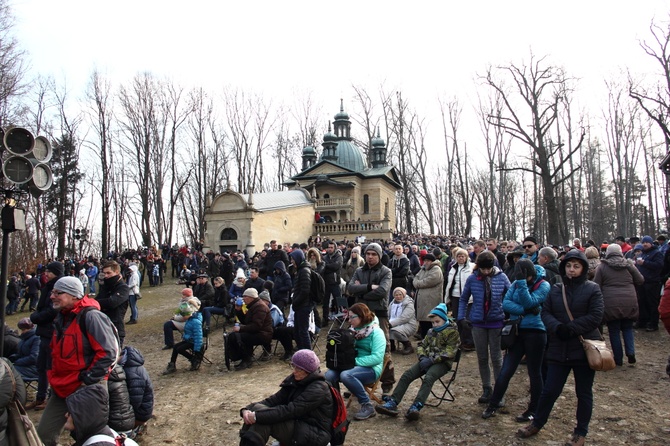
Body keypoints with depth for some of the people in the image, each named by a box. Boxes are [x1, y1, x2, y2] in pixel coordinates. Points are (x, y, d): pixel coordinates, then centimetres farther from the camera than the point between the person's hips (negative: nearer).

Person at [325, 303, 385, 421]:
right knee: (329, 375, -23)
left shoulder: (376, 332, -9)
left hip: (370, 368, -6)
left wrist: (355, 361, -22)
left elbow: (377, 357, -19)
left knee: (346, 375, -35)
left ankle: (367, 407, -19)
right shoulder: (353, 330, 10)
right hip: (350, 365, 6)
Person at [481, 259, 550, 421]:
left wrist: (521, 281, -26)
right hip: (517, 332, 4)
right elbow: (505, 303, -6)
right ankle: (493, 406, 16)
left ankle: (533, 410, 25)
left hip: (535, 333, -4)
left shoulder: (543, 285, -7)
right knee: (505, 371, 5)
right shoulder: (516, 283, 5)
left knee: (534, 373, 10)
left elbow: (529, 302, -20)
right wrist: (524, 310, -20)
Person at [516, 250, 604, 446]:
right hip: (559, 349, 2)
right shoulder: (556, 289, 7)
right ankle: (537, 423, 26)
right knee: (550, 390, 8)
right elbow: (545, 313, 1)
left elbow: (595, 317, -13)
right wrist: (557, 327, -18)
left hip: (584, 349, -2)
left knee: (584, 393, 12)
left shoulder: (592, 289, -3)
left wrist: (571, 328, -21)